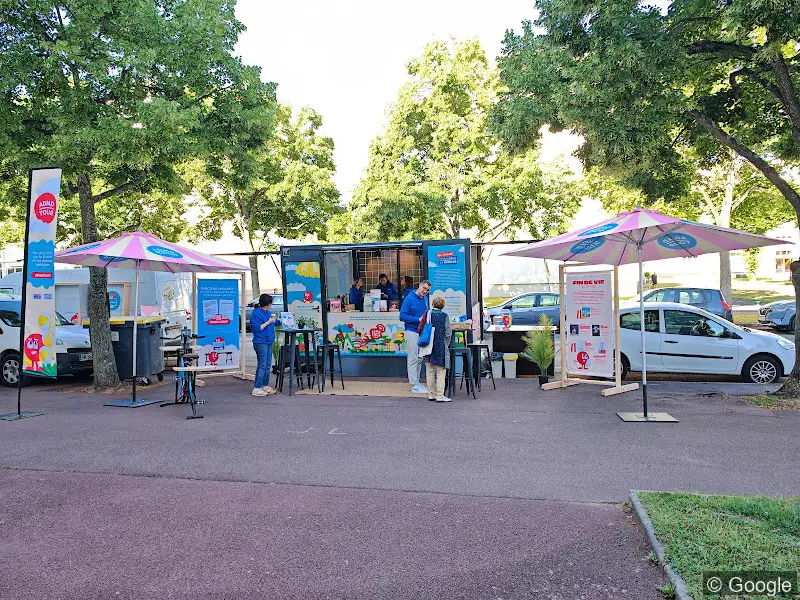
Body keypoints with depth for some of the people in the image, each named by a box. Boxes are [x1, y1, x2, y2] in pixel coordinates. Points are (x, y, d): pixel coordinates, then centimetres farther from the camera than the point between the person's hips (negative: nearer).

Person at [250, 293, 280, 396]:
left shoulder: (268, 312, 12)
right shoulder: (256, 314, -13)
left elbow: (275, 322, 27)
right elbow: (256, 328, -19)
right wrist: (268, 322, -18)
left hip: (268, 342, 9)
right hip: (260, 343, -9)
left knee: (268, 365, 13)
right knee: (262, 366, -8)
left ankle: (265, 386, 23)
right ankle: (256, 388, -3)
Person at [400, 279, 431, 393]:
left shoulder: (425, 299, 10)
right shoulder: (409, 299, -11)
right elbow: (402, 316, -16)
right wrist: (418, 319, -20)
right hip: (412, 331, -7)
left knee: (419, 358, 13)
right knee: (413, 358, -4)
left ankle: (416, 382, 22)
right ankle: (414, 385, -1)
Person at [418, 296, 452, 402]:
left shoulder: (427, 314, -1)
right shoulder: (444, 316, -6)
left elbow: (420, 329, 1)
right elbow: (448, 333, -5)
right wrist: (447, 344, 11)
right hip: (441, 347, -3)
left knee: (430, 371, 11)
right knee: (441, 371, 2)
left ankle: (431, 394, 17)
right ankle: (440, 395, -1)